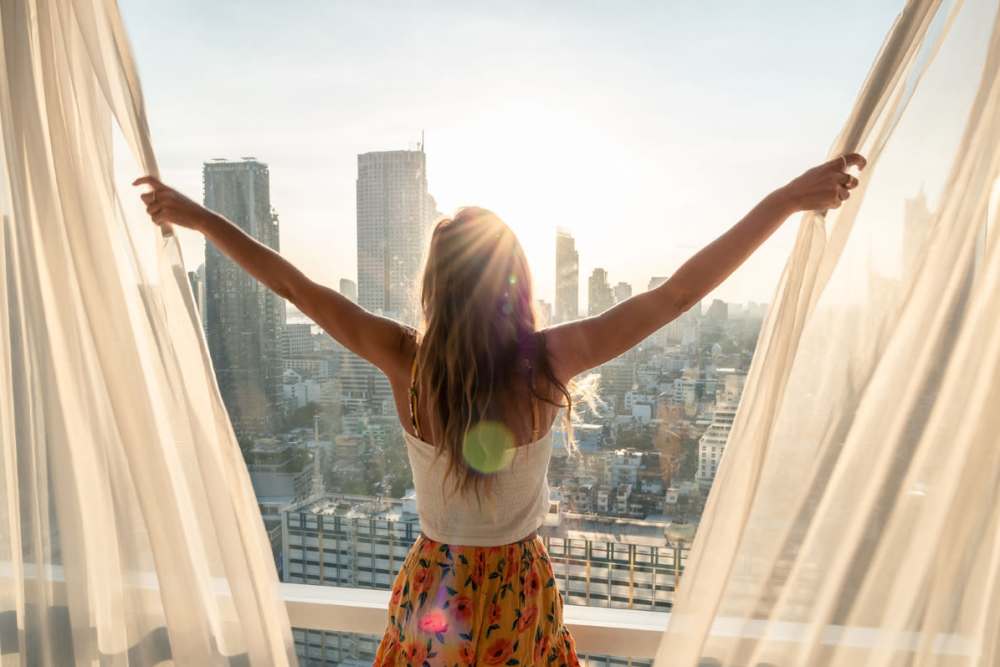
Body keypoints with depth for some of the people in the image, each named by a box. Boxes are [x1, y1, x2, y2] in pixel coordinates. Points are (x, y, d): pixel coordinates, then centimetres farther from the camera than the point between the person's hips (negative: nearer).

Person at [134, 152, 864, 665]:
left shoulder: (404, 359, -21)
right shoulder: (549, 361, -24)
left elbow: (296, 285, -12)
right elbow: (679, 292, -22)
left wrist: (198, 216, 1)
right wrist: (789, 198, -16)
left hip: (433, 585, 1)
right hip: (518, 588, 0)